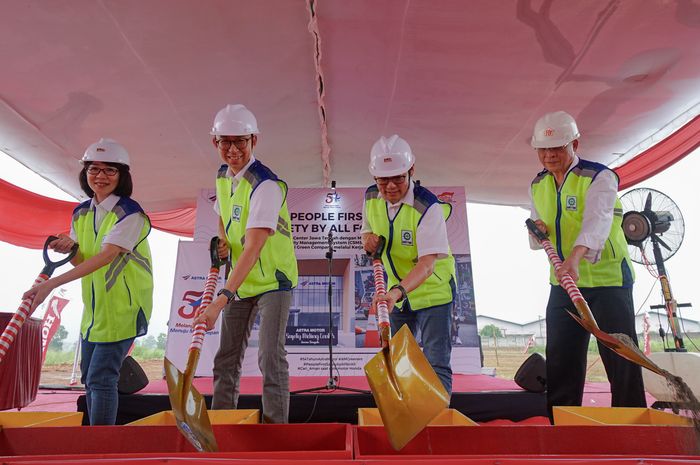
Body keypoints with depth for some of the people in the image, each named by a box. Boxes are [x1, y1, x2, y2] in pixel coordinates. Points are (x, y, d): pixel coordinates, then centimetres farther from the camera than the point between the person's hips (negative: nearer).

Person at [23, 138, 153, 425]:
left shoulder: (130, 214, -16)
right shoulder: (81, 213, 7)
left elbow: (105, 256, -27)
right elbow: (82, 261, 11)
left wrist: (52, 284, -31)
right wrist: (70, 249, -13)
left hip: (123, 306, -8)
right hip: (94, 306, 8)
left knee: (101, 378, -6)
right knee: (89, 376, 18)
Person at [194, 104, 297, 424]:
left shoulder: (266, 186, -25)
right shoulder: (222, 177, 1)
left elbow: (253, 248, -34)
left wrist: (221, 299, -40)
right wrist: (222, 241, 0)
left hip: (273, 279, -7)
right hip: (240, 280, 7)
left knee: (270, 356, -12)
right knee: (227, 358, 12)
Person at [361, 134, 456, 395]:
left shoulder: (429, 207, -28)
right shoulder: (371, 198, -9)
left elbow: (427, 263, -37)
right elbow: (367, 230, 10)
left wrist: (397, 291, -53)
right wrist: (368, 239, -14)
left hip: (434, 290, -6)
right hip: (397, 290, 7)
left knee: (436, 364, -7)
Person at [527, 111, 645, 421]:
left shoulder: (600, 177, -13)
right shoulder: (537, 185, 6)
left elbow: (597, 221, -32)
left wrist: (575, 257, -50)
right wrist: (538, 233, -12)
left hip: (608, 280, -5)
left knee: (620, 358, 0)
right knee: (559, 361, 11)